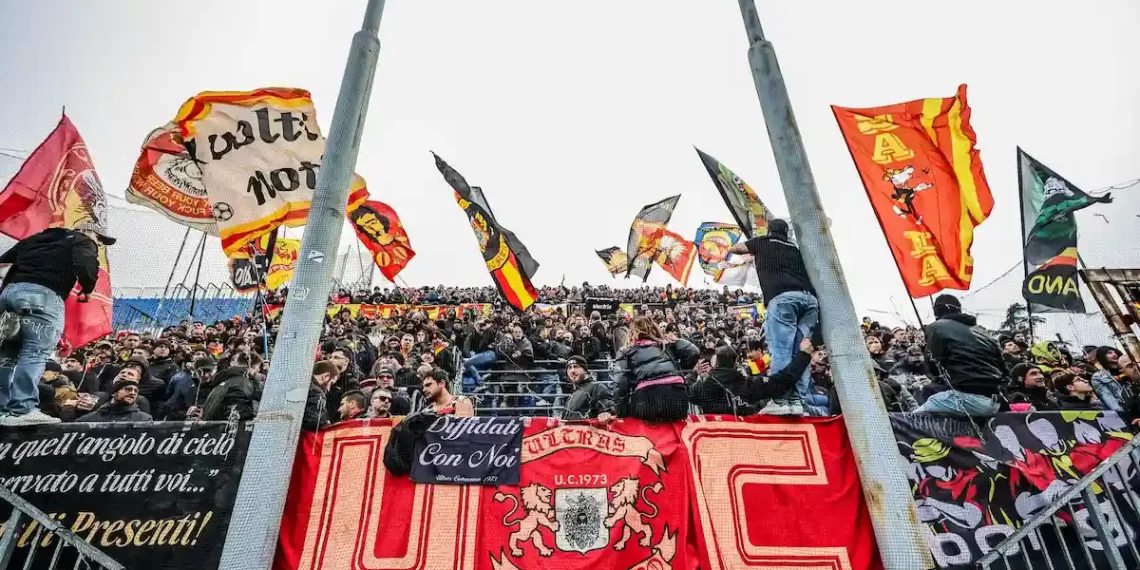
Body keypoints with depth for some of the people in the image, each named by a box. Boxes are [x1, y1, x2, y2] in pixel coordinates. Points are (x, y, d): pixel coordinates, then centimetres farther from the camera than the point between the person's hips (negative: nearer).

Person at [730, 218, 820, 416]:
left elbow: (734, 248, 40)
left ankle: (781, 400, -17)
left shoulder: (763, 242, 24)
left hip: (782, 297, -4)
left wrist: (753, 252, 57)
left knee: (781, 351, -10)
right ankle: (799, 400, -3)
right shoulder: (795, 248, 32)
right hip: (809, 297, 5)